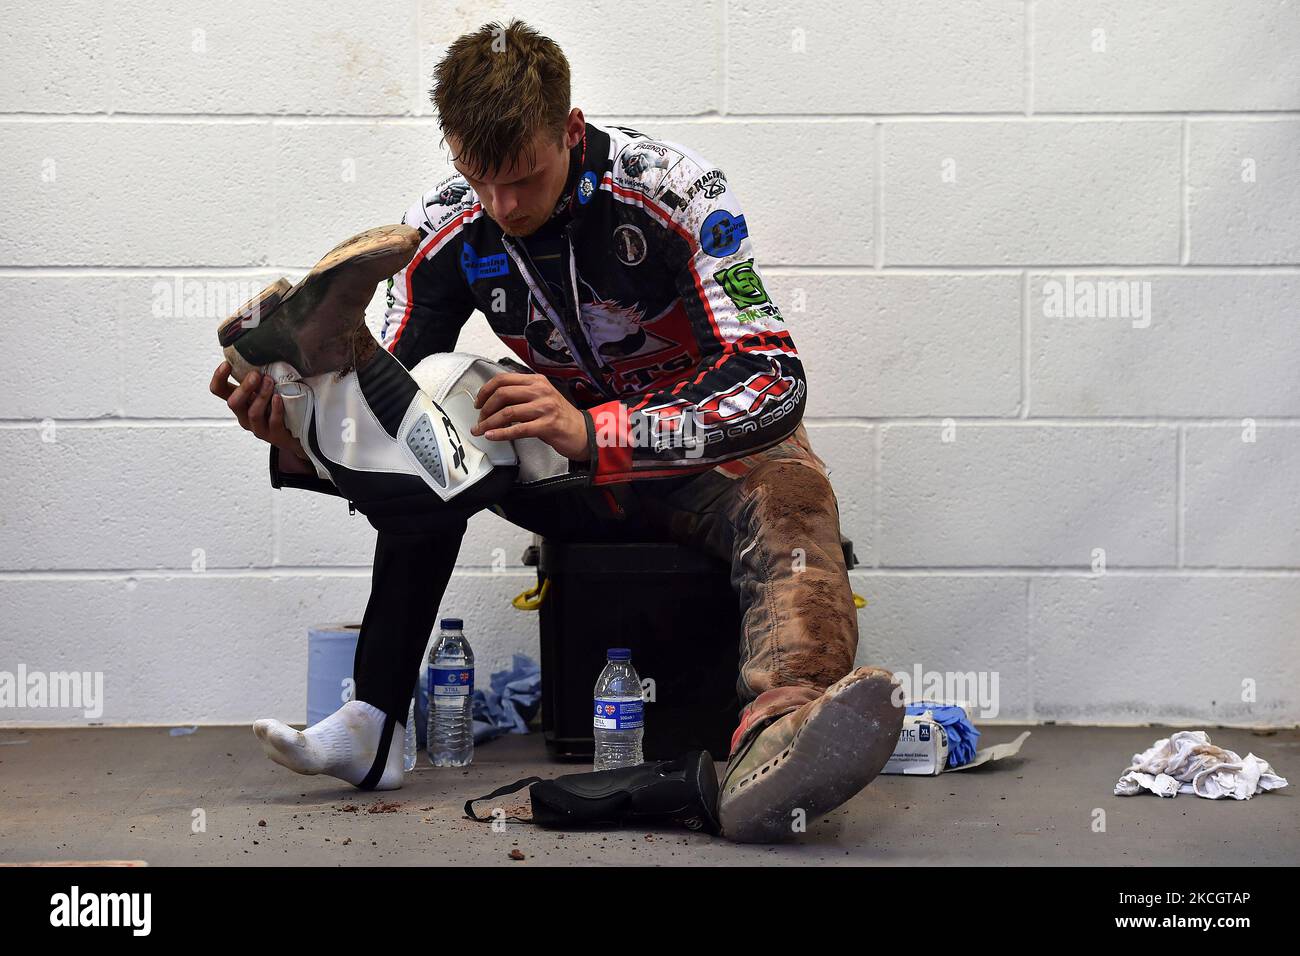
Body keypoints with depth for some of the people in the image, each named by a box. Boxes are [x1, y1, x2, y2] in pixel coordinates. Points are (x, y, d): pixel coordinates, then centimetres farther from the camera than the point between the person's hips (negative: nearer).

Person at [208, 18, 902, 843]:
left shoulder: (674, 189, -21)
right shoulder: (449, 230, -8)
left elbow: (774, 380, -29)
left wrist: (594, 434, -45)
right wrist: (299, 432, -30)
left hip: (716, 447, -5)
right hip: (579, 469, 5)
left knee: (788, 497, -37)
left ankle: (778, 725, -71)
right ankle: (374, 724, -27)